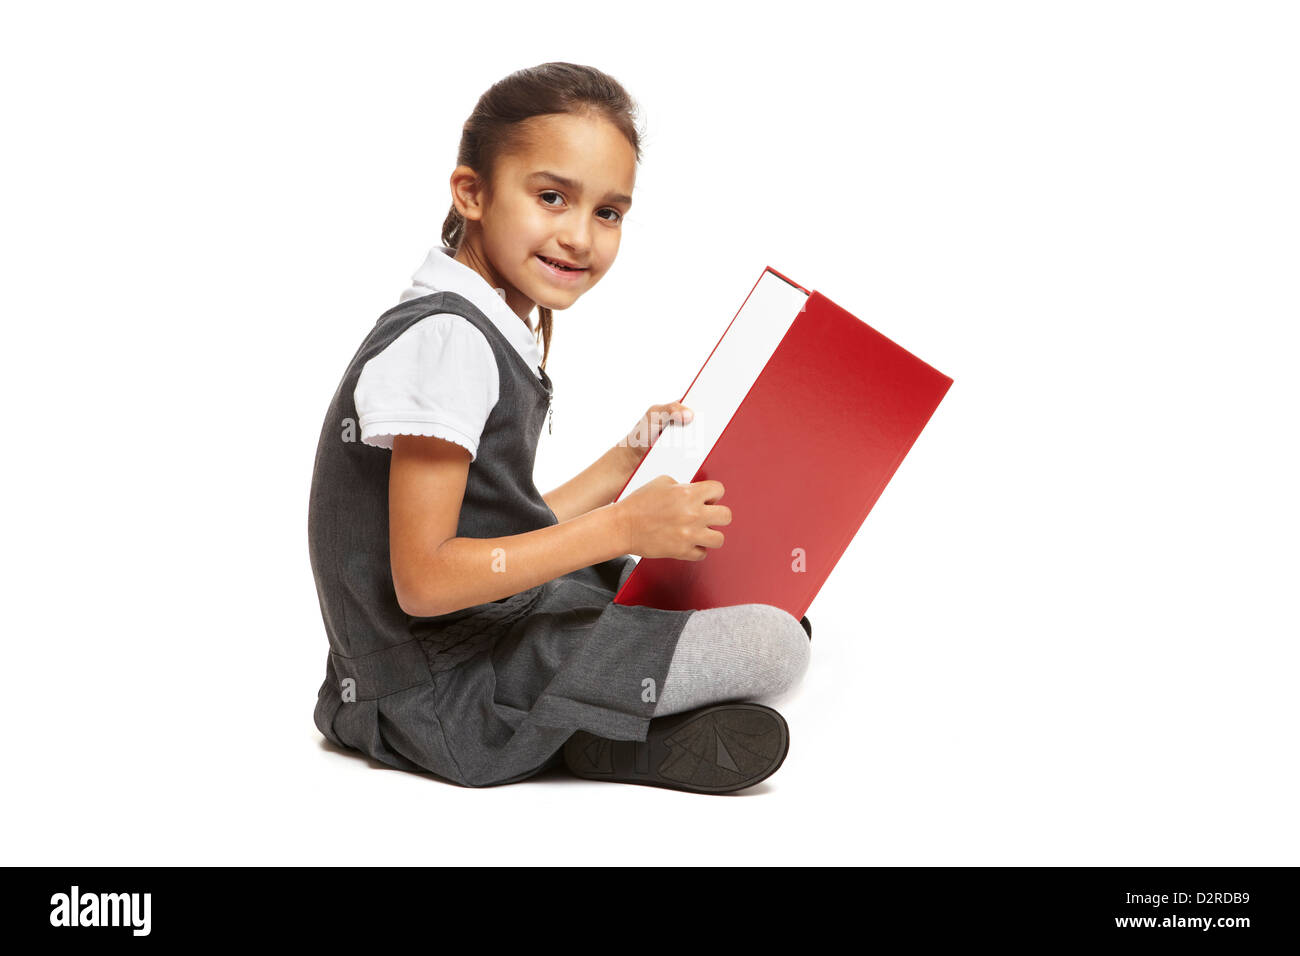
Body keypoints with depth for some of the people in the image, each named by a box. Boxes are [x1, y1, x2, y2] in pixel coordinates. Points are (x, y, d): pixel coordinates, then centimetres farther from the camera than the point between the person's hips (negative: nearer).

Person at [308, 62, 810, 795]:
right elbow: (423, 581, -24)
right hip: (450, 693, -10)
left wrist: (630, 459, 17)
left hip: (501, 623, 10)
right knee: (775, 645, -14)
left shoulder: (493, 336, 12)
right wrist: (620, 528, -23)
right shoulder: (444, 338, -20)